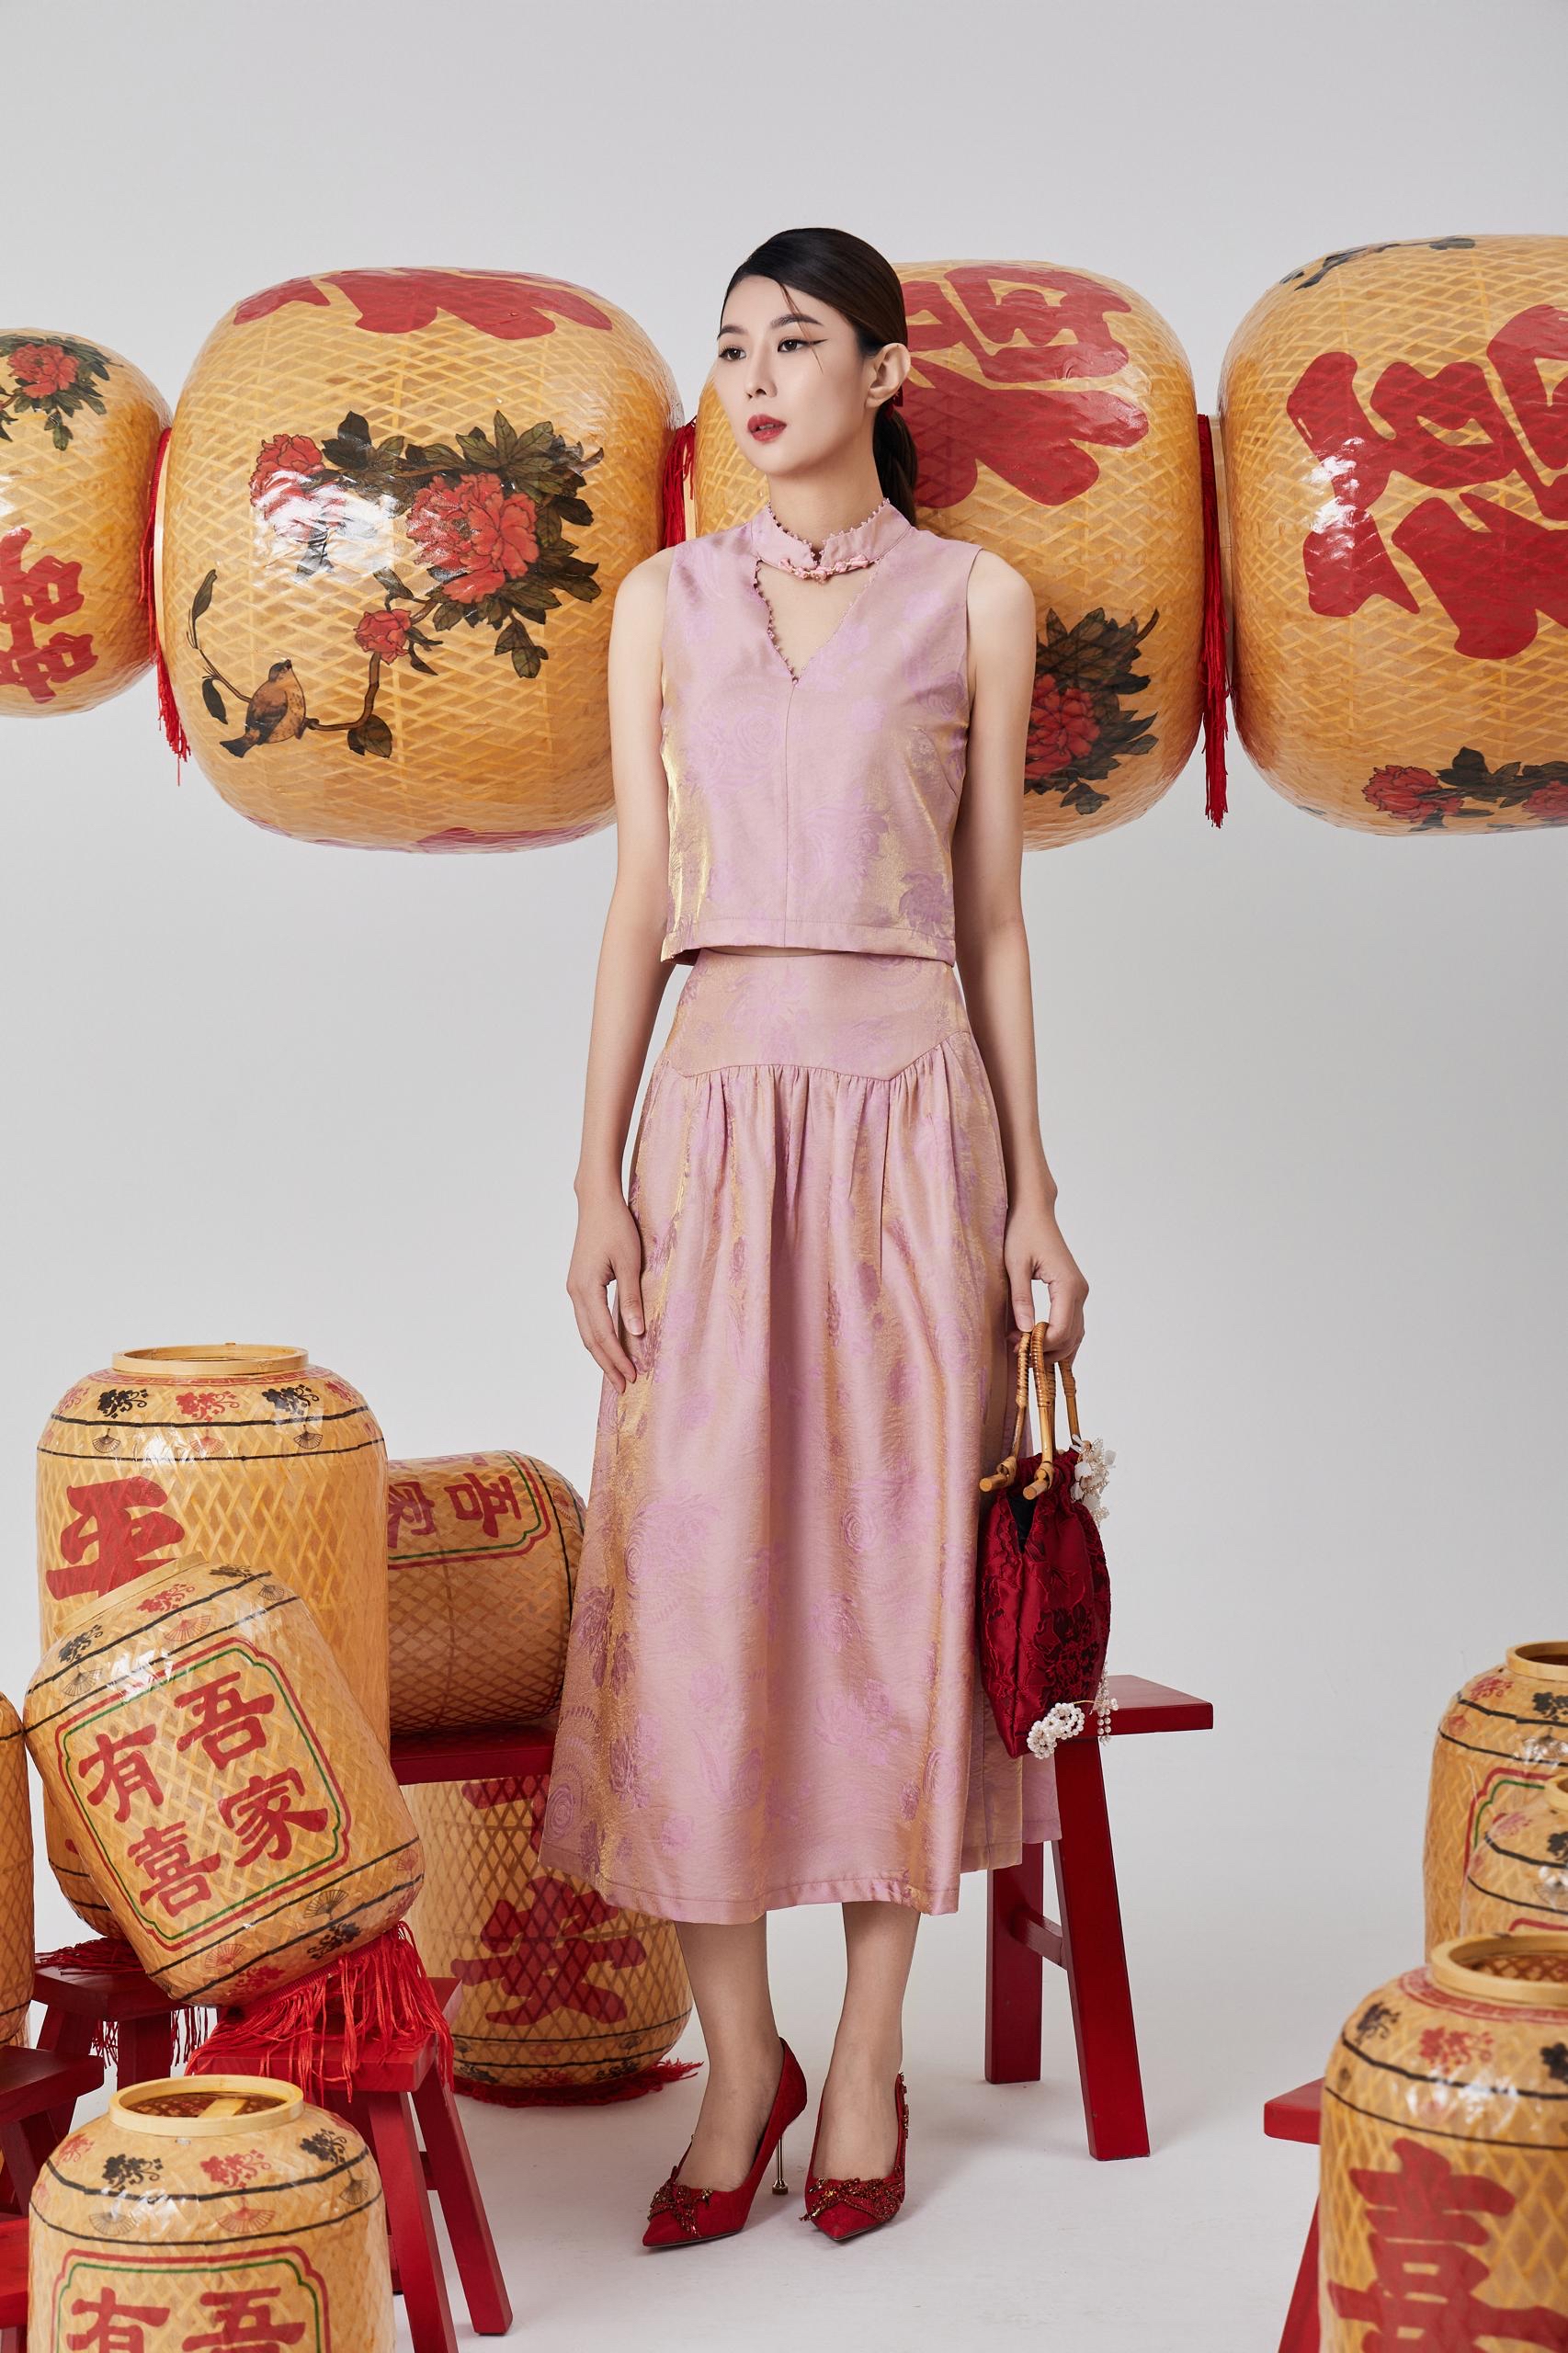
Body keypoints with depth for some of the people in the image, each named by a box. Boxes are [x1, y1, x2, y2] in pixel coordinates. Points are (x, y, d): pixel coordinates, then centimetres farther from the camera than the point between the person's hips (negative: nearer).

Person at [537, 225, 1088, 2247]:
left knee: (898, 1569, 2)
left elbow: (993, 917, 7)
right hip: (722, 1109, 1)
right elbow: (637, 905, 7)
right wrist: (597, 1184, 0)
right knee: (694, 1573, -2)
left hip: (913, 1113, -1)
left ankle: (866, 2060, 14)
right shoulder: (666, 603, 11)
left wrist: (1034, 1195, 3)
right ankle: (737, 2062, 11)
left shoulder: (976, 602, 7)